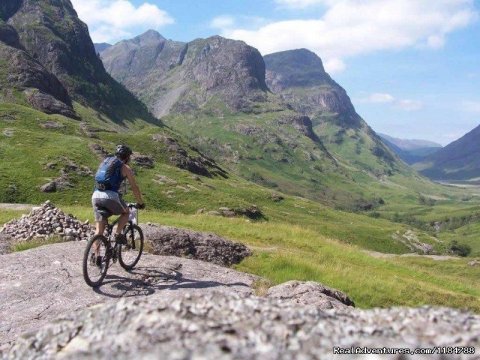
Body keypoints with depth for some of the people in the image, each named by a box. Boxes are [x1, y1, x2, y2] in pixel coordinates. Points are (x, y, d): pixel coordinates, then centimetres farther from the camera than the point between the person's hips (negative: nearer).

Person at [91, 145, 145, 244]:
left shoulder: (105, 162, 25)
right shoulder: (125, 168, 8)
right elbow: (134, 188, 10)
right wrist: (141, 203, 23)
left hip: (95, 195, 5)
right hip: (110, 196, -5)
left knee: (99, 230, 9)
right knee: (125, 212, 23)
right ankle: (118, 234, 5)